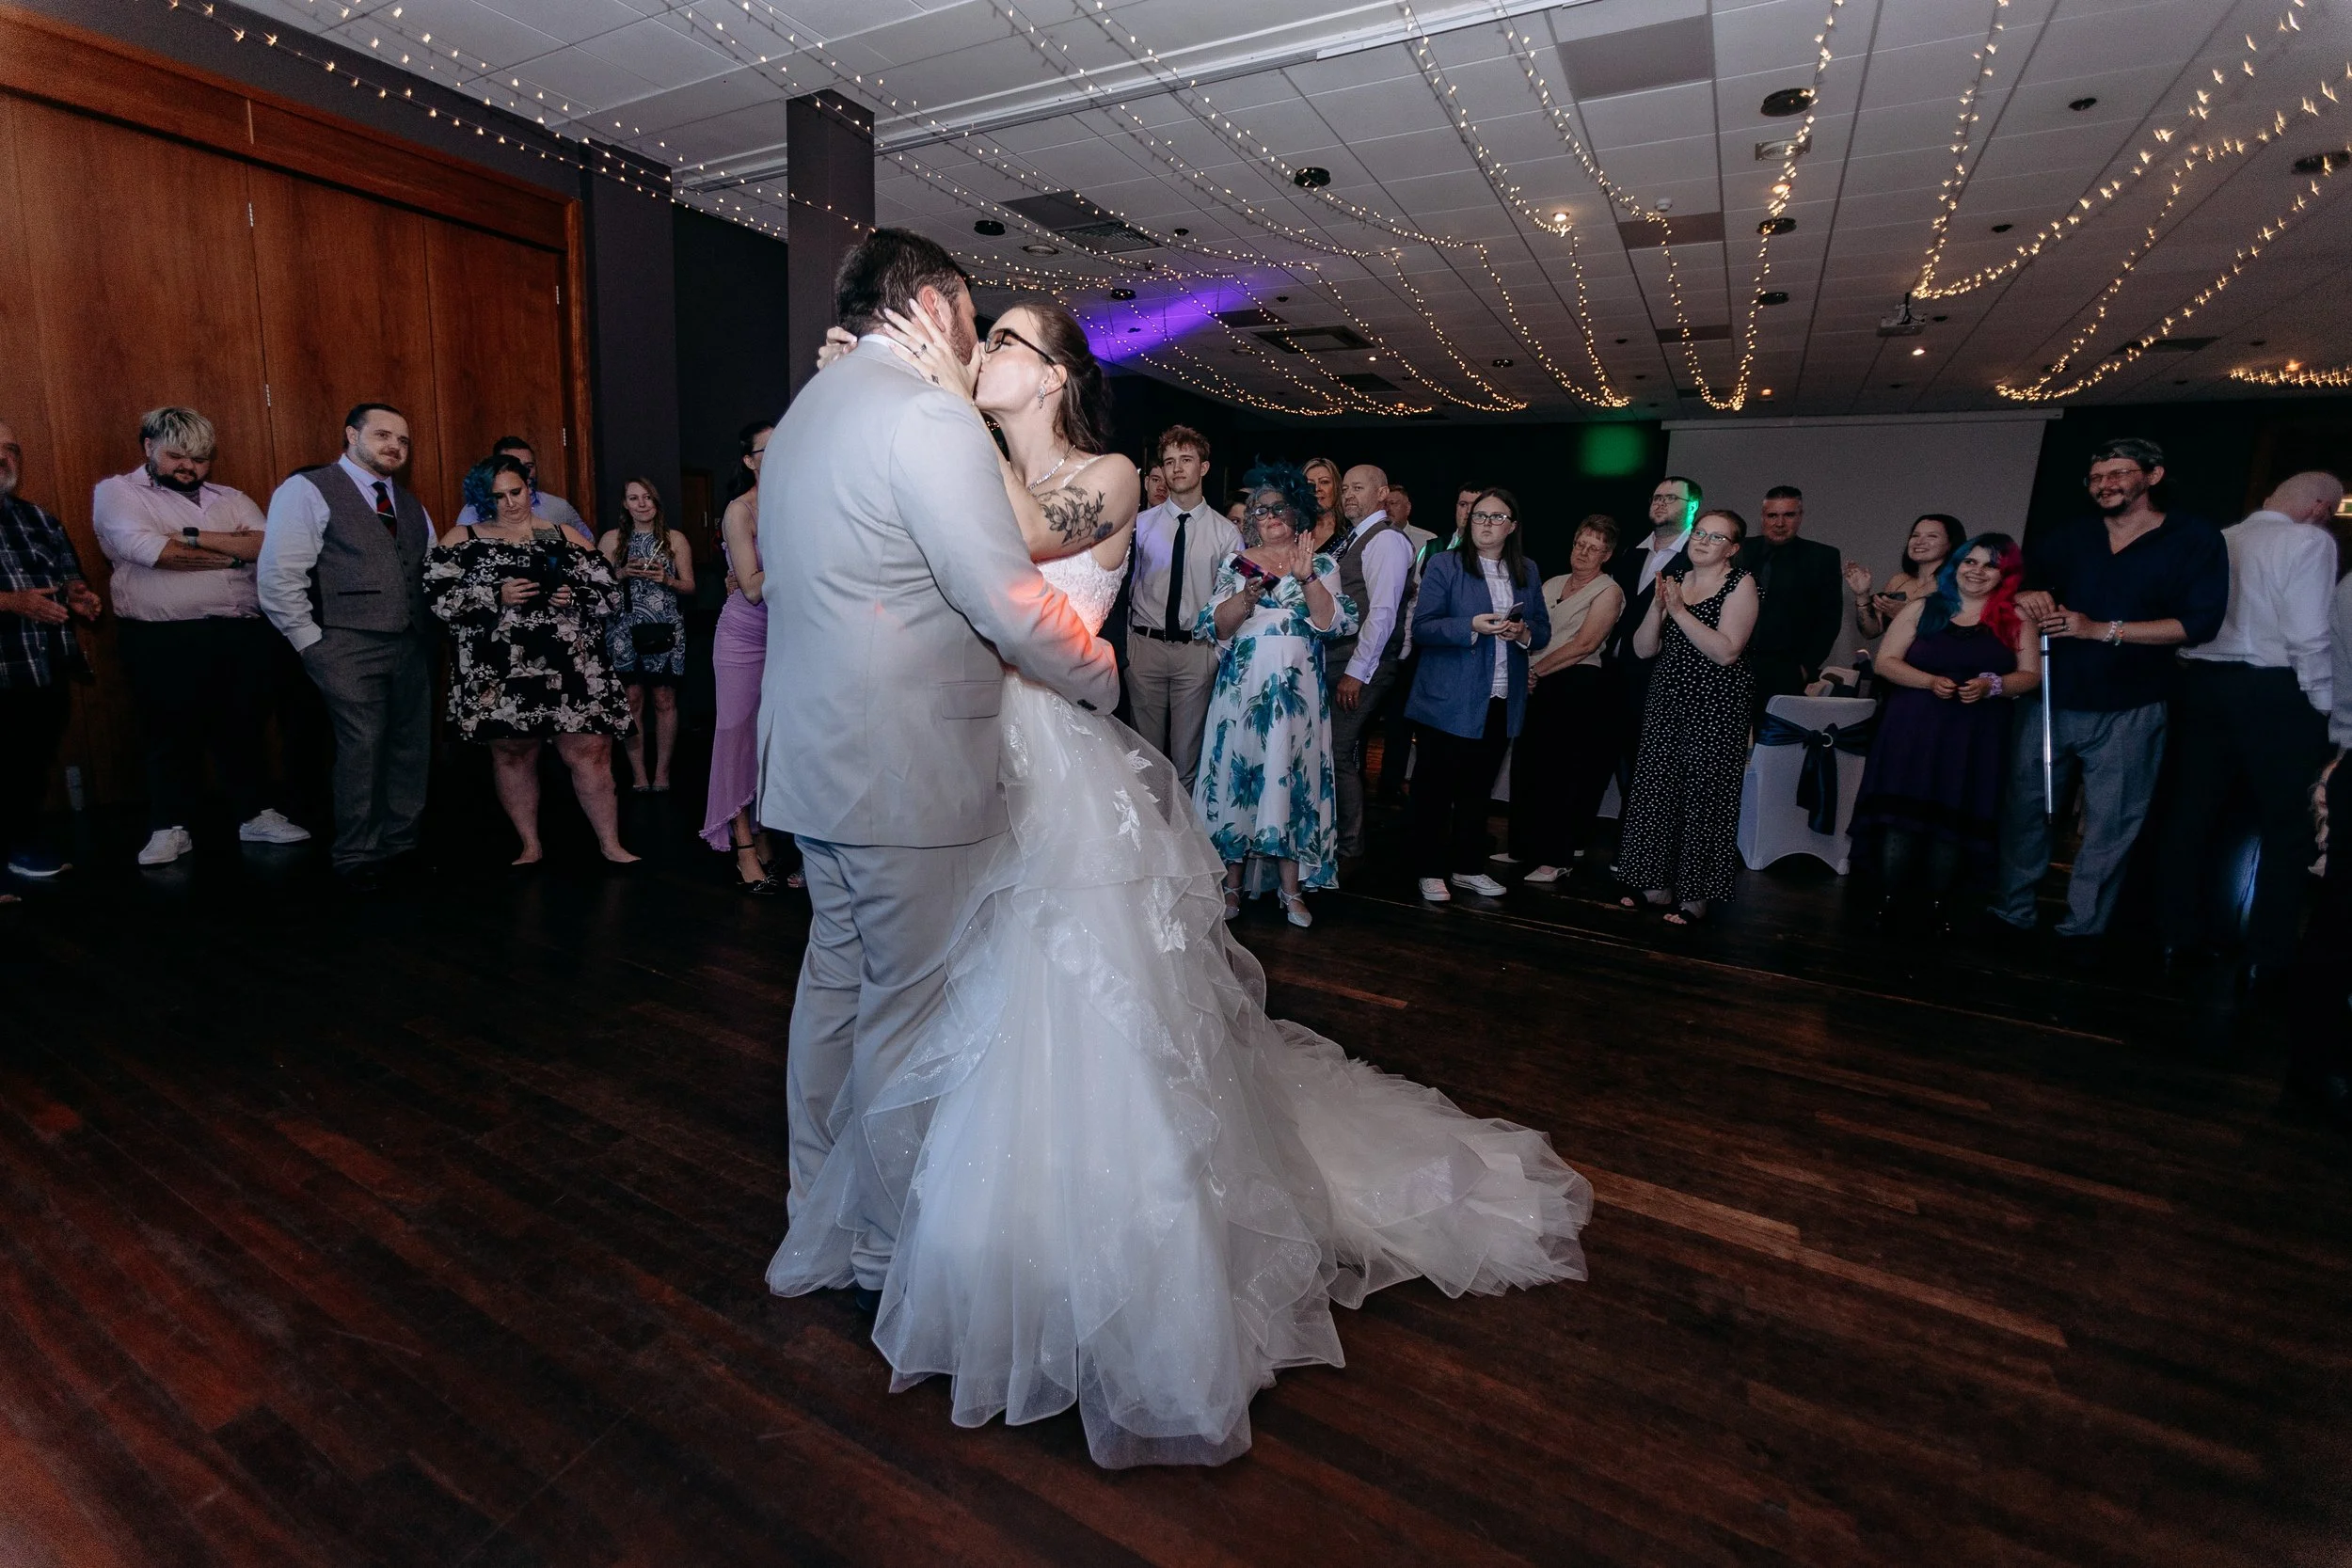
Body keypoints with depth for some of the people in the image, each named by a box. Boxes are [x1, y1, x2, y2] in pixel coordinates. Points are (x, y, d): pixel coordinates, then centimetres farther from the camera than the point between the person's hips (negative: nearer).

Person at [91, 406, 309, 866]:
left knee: (242, 727, 11)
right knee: (168, 733, 5)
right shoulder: (116, 492, 4)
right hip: (163, 639, -3)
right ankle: (169, 827, 16)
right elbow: (149, 550, -14)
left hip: (243, 633, 3)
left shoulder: (232, 500, 15)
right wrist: (236, 552, -6)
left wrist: (193, 537, -12)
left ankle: (253, 815, 22)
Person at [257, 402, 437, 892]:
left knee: (412, 747, 8)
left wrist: (431, 630, 6)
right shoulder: (308, 490, -2)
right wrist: (312, 645, -8)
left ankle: (402, 842, 20)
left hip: (413, 645, 6)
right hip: (350, 648, -6)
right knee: (363, 748, -8)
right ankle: (357, 857, 5)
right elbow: (277, 576, -7)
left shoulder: (409, 503, 19)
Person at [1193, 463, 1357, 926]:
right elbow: (1217, 627, 1)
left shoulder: (1322, 565, 8)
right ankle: (1231, 883, 12)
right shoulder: (1236, 563, 10)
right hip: (1242, 689, 1)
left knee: (1292, 776, 0)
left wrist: (1307, 579, -15)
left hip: (1297, 692, 0)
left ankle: (1292, 889, 8)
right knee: (1237, 772, 0)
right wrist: (1247, 596, -14)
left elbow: (1332, 624, -5)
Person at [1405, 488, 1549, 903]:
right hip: (1448, 701, -4)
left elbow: (1543, 628, 13)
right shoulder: (1443, 565, -4)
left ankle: (1468, 866, 26)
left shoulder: (1527, 572, 11)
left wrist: (1524, 632, -9)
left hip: (1502, 702, 5)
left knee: (1478, 788, 14)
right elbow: (1421, 628, -10)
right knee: (1435, 788, 3)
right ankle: (1430, 871, 14)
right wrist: (1471, 627, -23)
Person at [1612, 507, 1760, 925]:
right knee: (1655, 790, 6)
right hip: (1667, 702, 6)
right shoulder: (1674, 580, 12)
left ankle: (1696, 895, 8)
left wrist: (1679, 610, -17)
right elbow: (1643, 649, 6)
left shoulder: (1741, 584, -3)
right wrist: (1657, 605, -9)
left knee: (1703, 796, -2)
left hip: (1715, 707, -5)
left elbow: (1726, 651, -17)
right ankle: (1656, 885, 19)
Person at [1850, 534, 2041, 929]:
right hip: (1913, 731, -1)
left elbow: (2030, 675, 5)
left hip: (1977, 739, 1)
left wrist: (1992, 686, -15)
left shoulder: (2017, 619, 8)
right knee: (1902, 816, -7)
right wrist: (1930, 681, -13)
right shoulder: (1921, 609, 7)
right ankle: (1888, 904, 0)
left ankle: (1940, 906, 13)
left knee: (1954, 822, 2)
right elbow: (1886, 662, 3)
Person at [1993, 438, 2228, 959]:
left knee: (2111, 823, 2)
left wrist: (2102, 630, -17)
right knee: (2025, 807, 4)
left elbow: (2200, 622, -7)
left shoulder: (2195, 539, 1)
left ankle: (2084, 926, 11)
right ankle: (2013, 911, 14)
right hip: (2050, 701, 3)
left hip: (2128, 713, -3)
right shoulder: (2068, 537, 12)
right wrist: (2024, 597, -6)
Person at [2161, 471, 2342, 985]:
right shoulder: (2310, 541, -7)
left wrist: (2196, 671, 15)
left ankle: (2177, 937, 18)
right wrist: (2324, 705, -7)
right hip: (2274, 691, -5)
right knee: (2288, 826, 6)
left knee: (2191, 813, 10)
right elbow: (2309, 635, -14)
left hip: (2204, 682, 5)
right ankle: (2266, 959, 10)